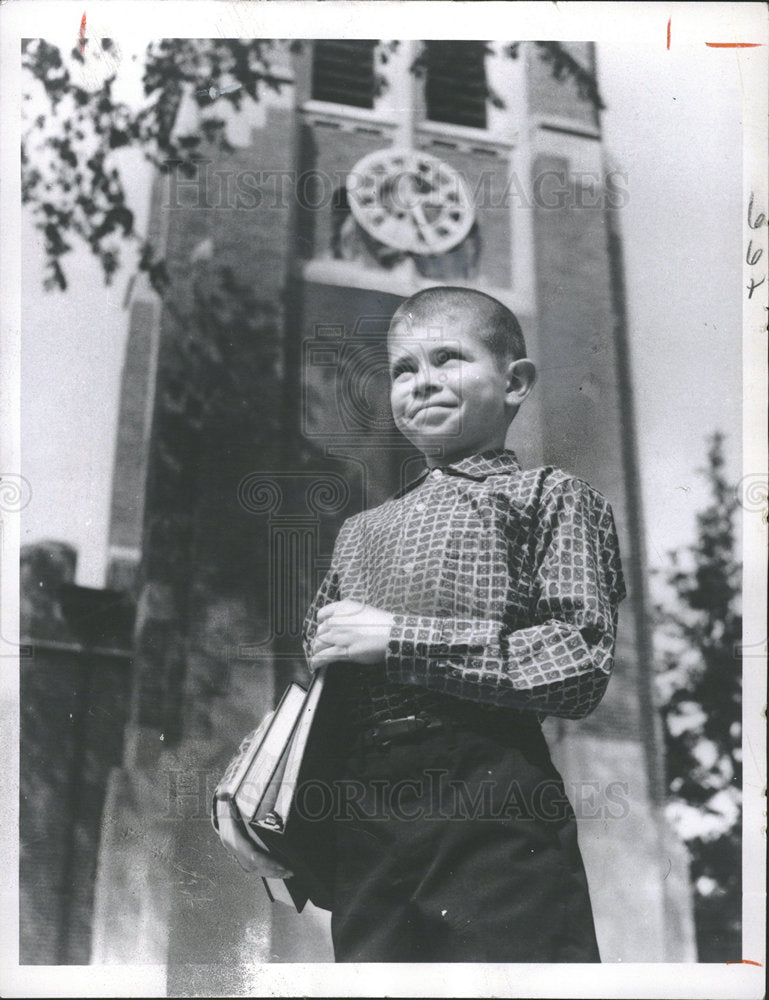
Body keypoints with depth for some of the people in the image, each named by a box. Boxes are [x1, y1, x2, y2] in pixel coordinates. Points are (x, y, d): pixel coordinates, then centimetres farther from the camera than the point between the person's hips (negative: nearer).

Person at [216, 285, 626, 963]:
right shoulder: (360, 532, 24)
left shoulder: (549, 496, 6)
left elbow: (581, 665, -7)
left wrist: (397, 639, -9)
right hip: (360, 830, 5)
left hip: (491, 811, -5)